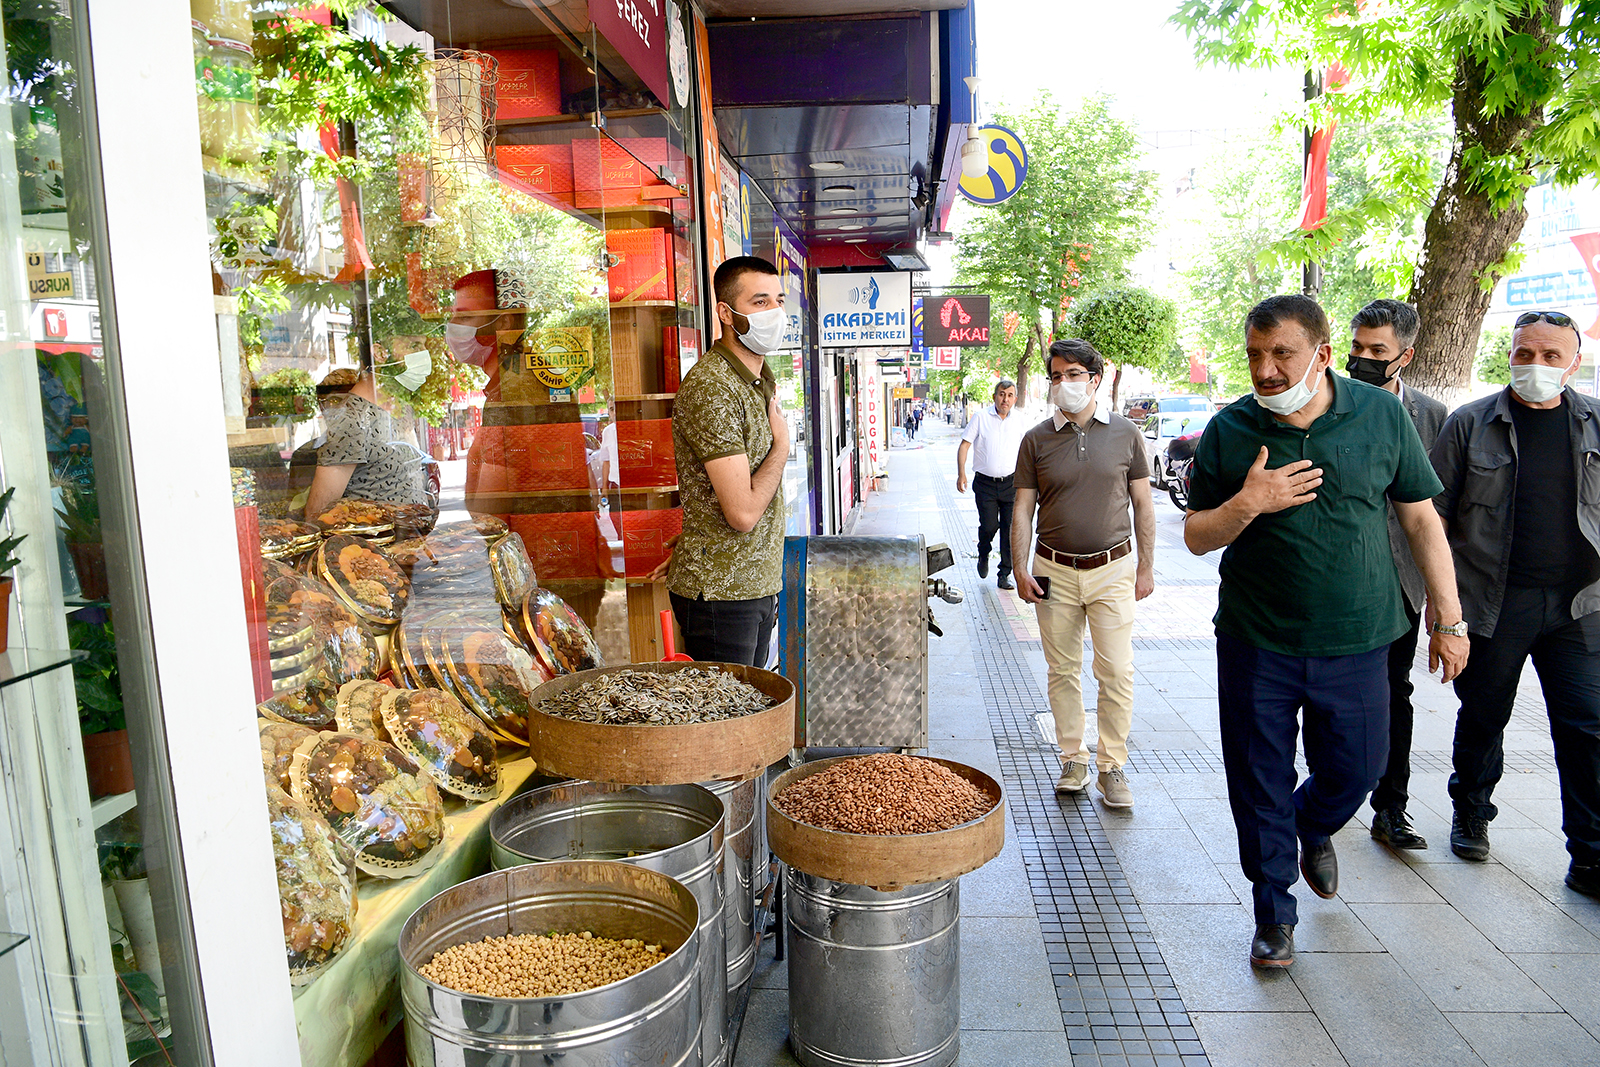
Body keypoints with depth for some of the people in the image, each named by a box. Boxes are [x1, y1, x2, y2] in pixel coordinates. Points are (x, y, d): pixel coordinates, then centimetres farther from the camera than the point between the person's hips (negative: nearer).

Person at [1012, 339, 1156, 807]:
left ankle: (1112, 767, 12)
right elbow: (1022, 509, 3)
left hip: (1112, 568, -1)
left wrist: (1146, 567, 3)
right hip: (1054, 570, 1)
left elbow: (1143, 505, 7)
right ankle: (1073, 760, 21)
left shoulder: (1125, 434, 2)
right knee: (1063, 671, 8)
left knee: (1117, 673, -2)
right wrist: (1020, 570, -3)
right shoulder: (1036, 440, 2)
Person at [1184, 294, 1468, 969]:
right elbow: (1196, 537, 1)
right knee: (1260, 787, 5)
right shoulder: (1228, 431, -3)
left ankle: (1313, 829, 47)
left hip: (1356, 642, 1)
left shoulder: (1382, 415, -2)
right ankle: (1274, 911, 26)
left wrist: (1448, 619, 5)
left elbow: (1421, 520, 5)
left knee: (1355, 770, 13)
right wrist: (1247, 503, -19)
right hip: (1255, 643, -1)